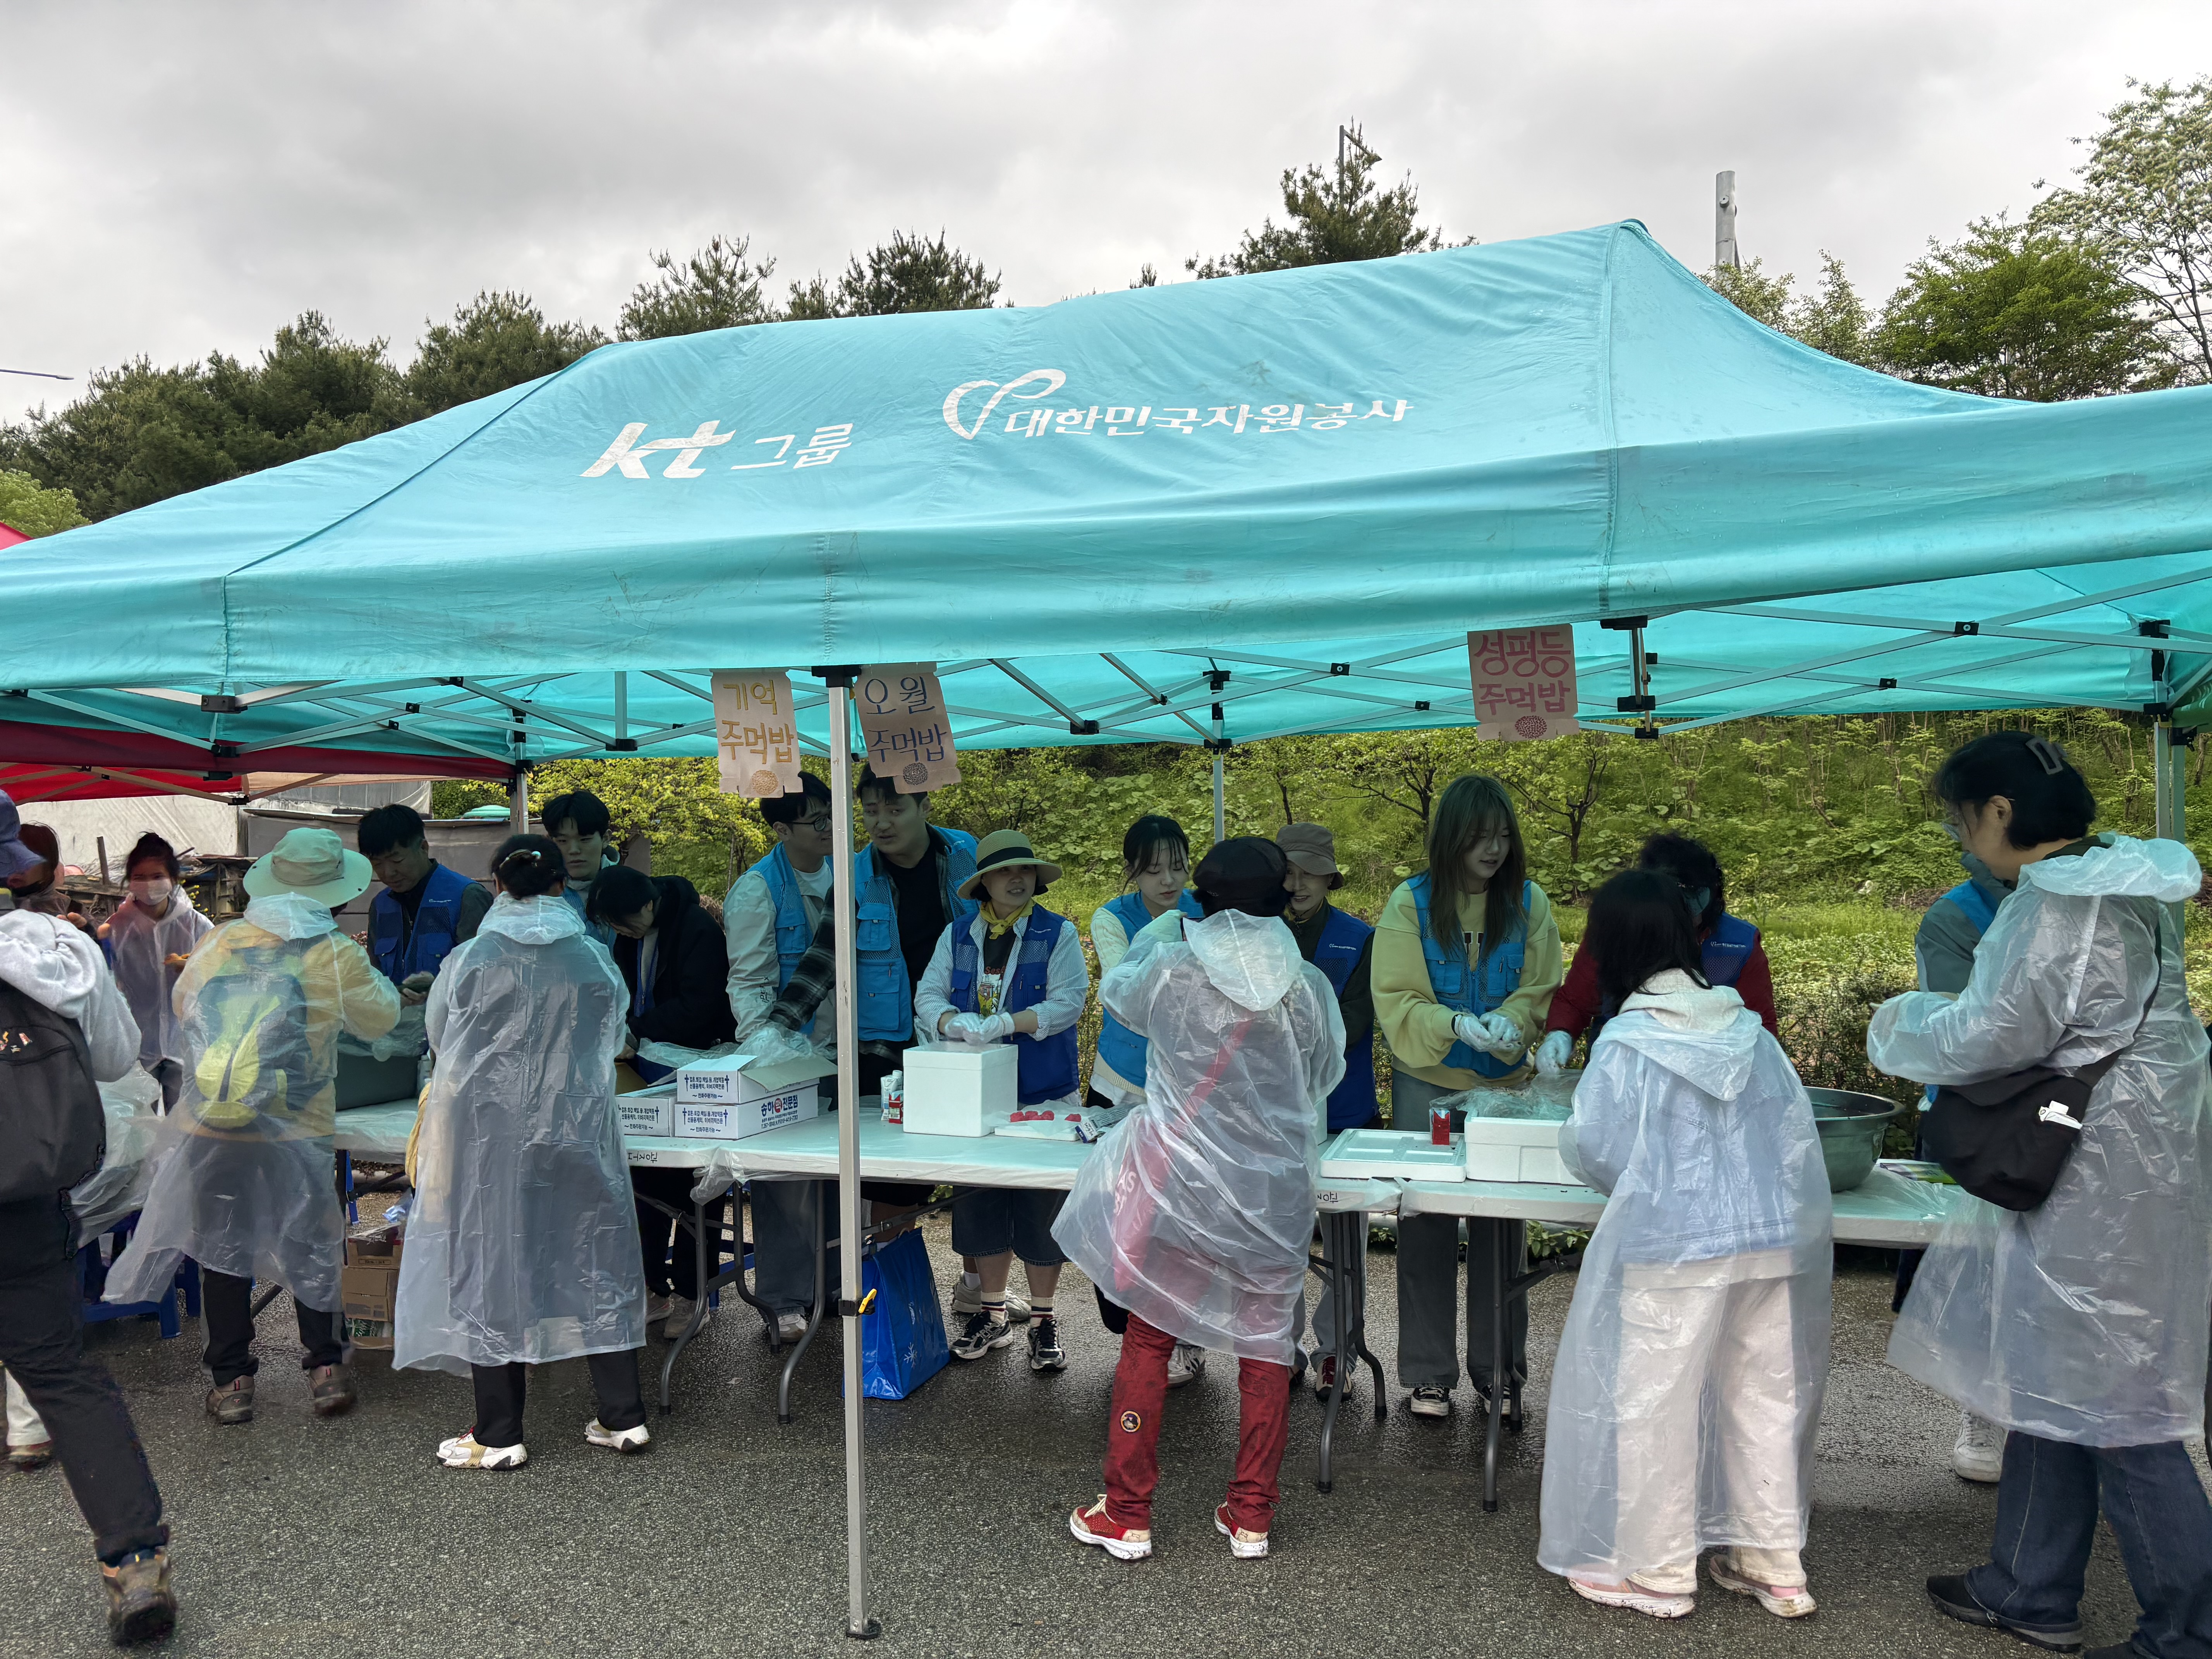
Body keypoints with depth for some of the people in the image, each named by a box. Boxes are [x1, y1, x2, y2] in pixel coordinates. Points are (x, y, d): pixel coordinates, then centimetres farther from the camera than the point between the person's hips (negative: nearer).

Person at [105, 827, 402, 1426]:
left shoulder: (216, 943, 2)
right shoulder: (336, 955, -7)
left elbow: (183, 1009, 18)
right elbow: (380, 1020, 7)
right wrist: (377, 979, 24)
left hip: (211, 1129, 2)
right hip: (293, 1131, -2)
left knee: (222, 1248, 14)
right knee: (309, 1249, 14)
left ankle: (232, 1381, 20)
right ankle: (325, 1369, 22)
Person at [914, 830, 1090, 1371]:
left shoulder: (1058, 934, -2)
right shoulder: (957, 936, 8)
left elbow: (1069, 1002, -13)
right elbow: (929, 996, 1)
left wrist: (1004, 1024, -24)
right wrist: (958, 1025, -21)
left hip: (1043, 1094, -3)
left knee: (1041, 1209, 2)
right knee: (980, 1203, 11)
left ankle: (1043, 1320, 17)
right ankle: (993, 1314, 27)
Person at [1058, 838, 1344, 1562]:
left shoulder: (1171, 972, -12)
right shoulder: (1309, 990, -7)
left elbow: (1117, 991, 11)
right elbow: (1326, 1075, 9)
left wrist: (1159, 931, 25)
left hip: (1174, 1189, -1)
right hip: (1274, 1196, 2)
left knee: (1146, 1342, 11)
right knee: (1265, 1349, 14)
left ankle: (1126, 1516, 20)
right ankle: (1251, 1518, 24)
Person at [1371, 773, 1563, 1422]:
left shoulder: (1529, 902, 1)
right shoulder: (1411, 903, -4)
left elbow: (1542, 993, 2)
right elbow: (1396, 1002, -7)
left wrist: (1506, 1022, -19)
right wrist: (1457, 1025, -23)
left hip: (1507, 1085, 2)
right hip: (1427, 1085, -1)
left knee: (1503, 1229, 7)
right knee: (1426, 1227, 4)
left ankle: (1499, 1373, 23)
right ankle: (1428, 1375, 18)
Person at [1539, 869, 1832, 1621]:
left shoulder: (1626, 1042, -11)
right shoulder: (1750, 1030, 3)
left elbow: (1594, 1149, -9)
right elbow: (1798, 1136, 6)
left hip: (1673, 1249, -6)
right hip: (1773, 1241, 6)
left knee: (1652, 1404, 7)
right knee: (1767, 1396, 16)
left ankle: (1657, 1571, 18)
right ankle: (1775, 1564, 29)